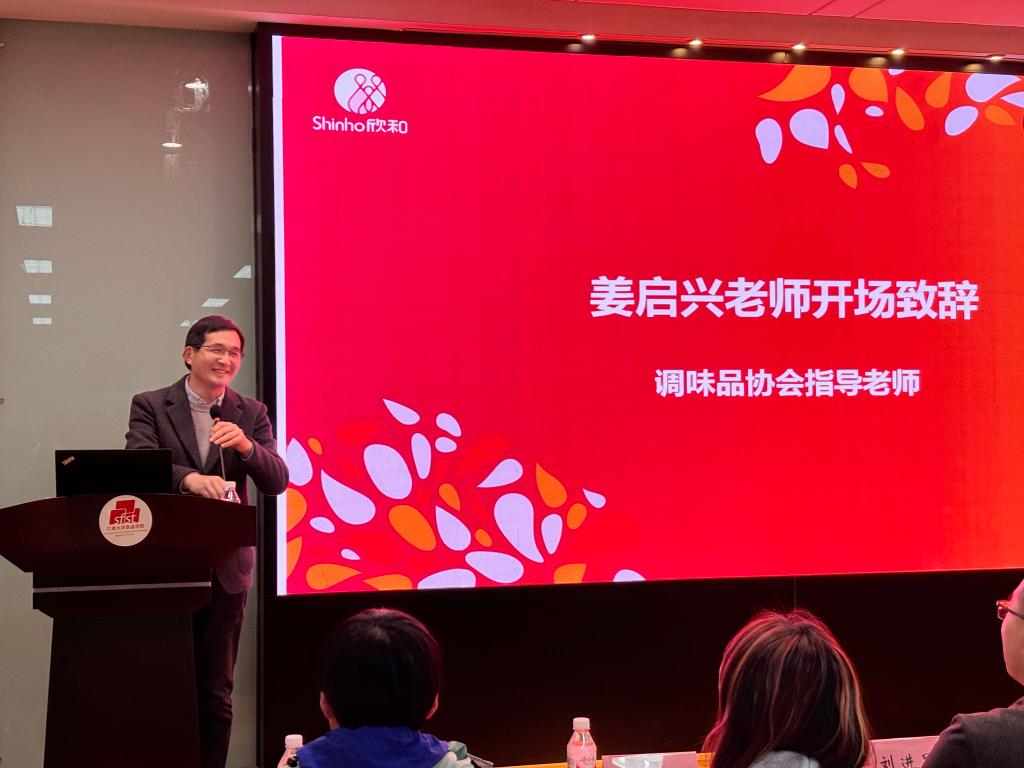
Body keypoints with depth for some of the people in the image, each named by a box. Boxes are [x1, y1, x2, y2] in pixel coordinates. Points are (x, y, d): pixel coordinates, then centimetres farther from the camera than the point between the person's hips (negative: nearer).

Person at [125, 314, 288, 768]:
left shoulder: (251, 414, 7)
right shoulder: (150, 406, 0)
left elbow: (277, 483, -1)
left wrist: (245, 445, -21)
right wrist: (190, 479, -34)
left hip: (225, 570, 2)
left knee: (216, 695, 7)